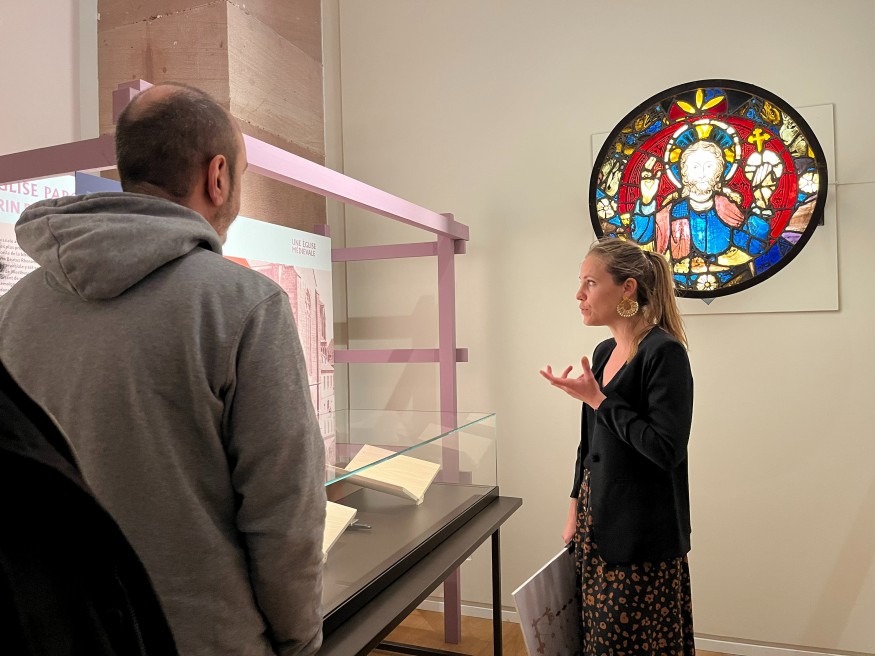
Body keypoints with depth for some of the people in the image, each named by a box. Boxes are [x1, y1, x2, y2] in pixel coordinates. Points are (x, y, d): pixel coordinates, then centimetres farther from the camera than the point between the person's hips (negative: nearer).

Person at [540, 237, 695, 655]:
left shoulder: (664, 352, -16)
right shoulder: (604, 352, 8)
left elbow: (667, 449, -22)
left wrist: (597, 400, -19)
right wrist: (575, 511, 15)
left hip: (642, 533, -7)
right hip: (598, 525, 7)